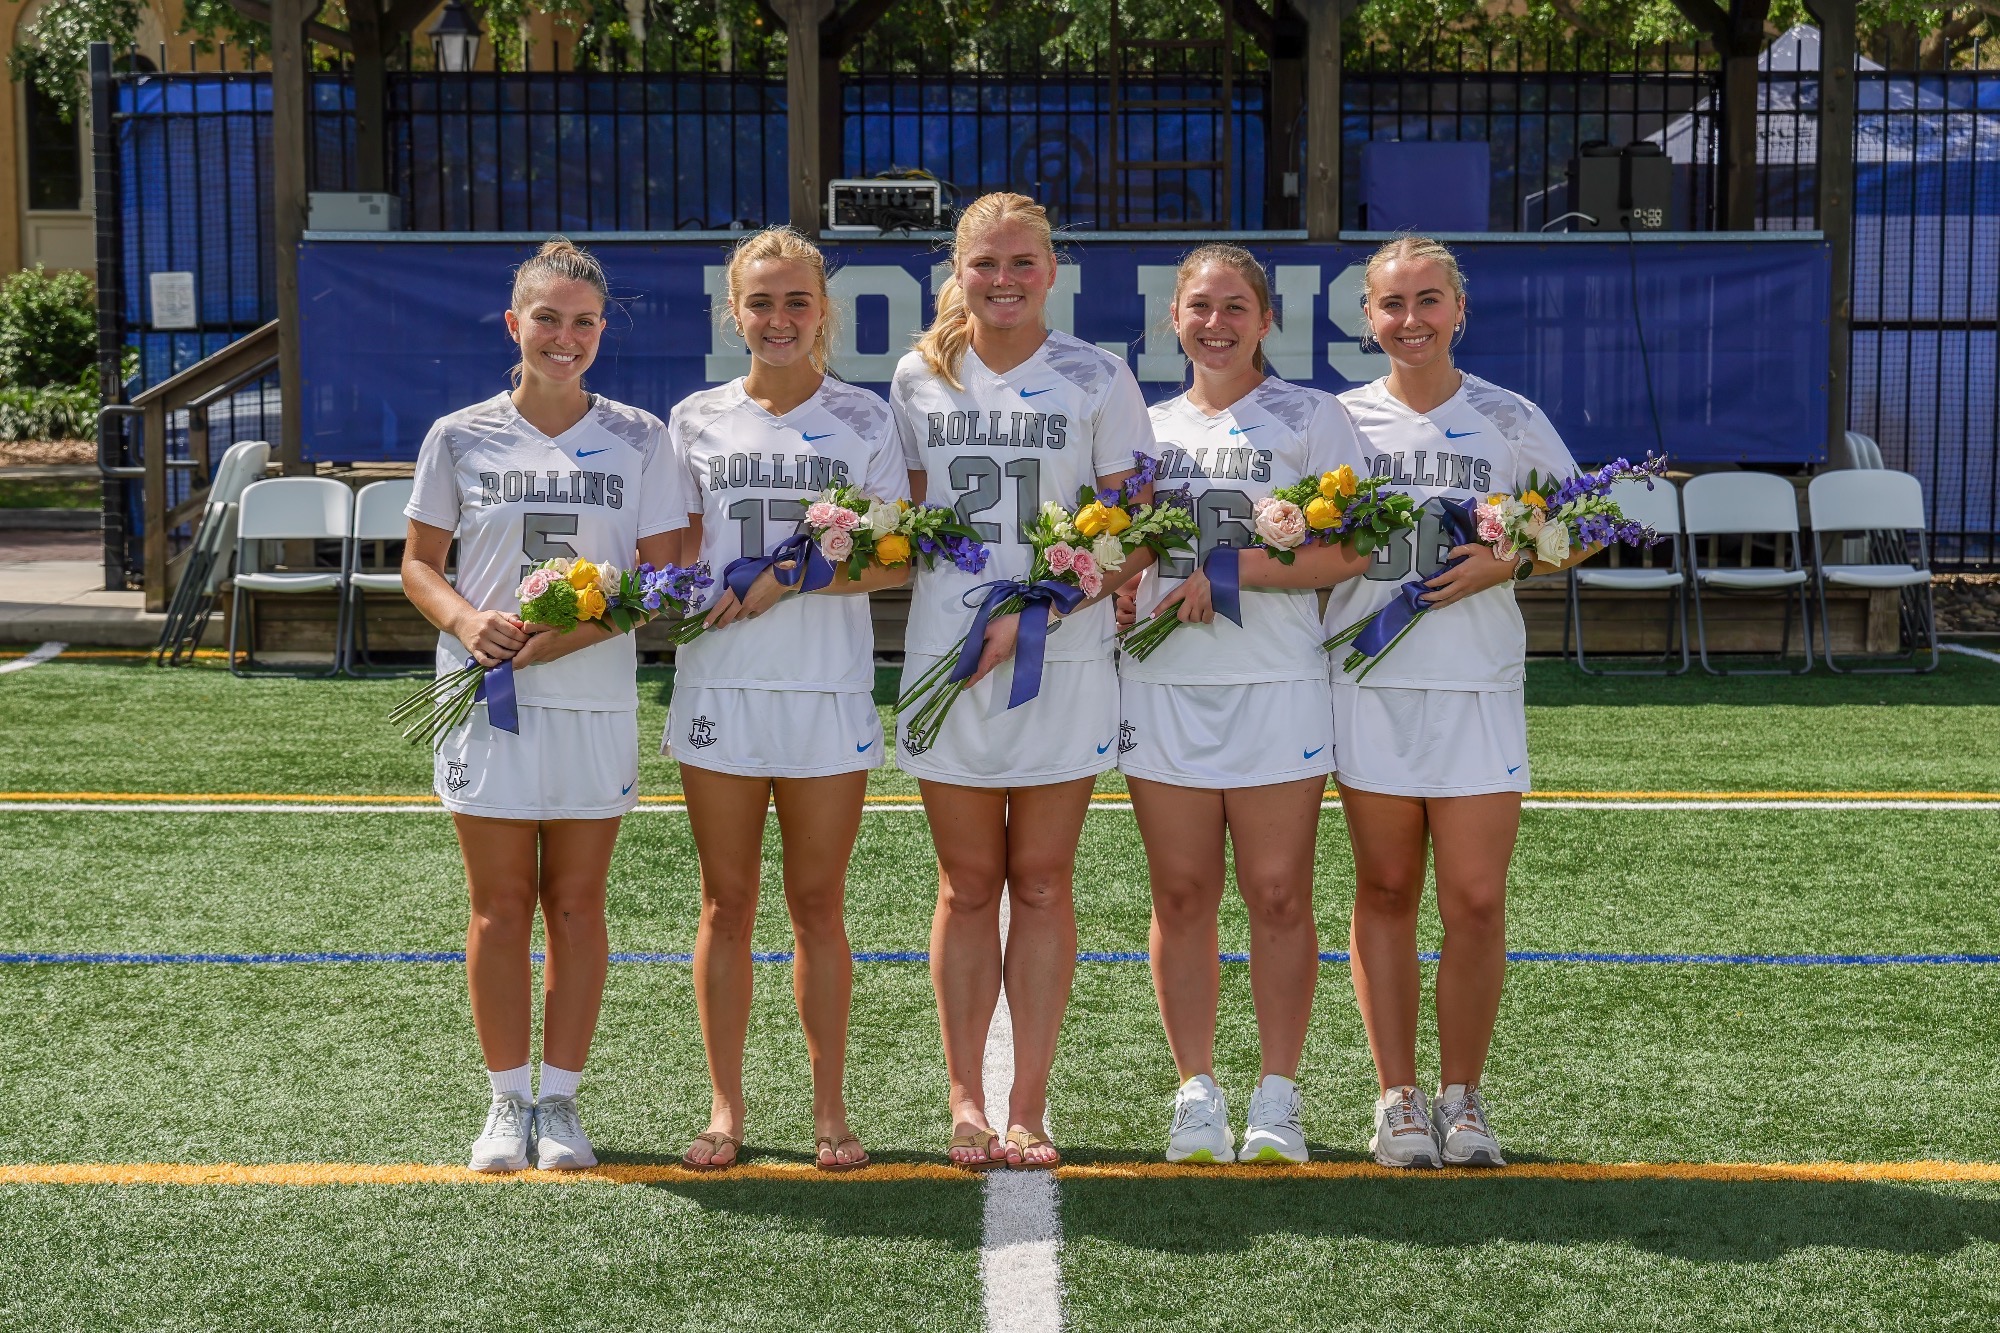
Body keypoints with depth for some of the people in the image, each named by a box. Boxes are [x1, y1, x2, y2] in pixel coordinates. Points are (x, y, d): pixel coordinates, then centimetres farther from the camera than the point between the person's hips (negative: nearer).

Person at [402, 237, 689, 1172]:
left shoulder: (638, 439, 2)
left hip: (595, 700, 0)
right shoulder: (460, 437, 3)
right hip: (487, 699, 0)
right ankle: (507, 1102, 15)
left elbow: (662, 577, 0)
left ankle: (560, 1102, 15)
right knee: (500, 904, 4)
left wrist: (567, 634, -15)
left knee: (576, 903, 5)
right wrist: (465, 619, -13)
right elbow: (418, 562, 8)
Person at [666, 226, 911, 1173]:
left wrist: (793, 579, -16)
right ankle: (726, 1108, 15)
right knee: (726, 902, 6)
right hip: (718, 685, 2)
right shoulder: (696, 420, 8)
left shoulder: (863, 418, 3)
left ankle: (830, 1110, 13)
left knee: (817, 902, 4)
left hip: (829, 690, -1)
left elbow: (898, 559, -3)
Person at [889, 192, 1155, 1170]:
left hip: (1062, 660, -2)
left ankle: (1028, 1106, 10)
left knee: (1042, 885, 3)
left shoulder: (1098, 379, 1)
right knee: (967, 887, 6)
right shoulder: (920, 377, 9)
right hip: (946, 657, 2)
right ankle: (966, 1101, 13)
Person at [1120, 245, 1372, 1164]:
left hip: (1277, 685, -3)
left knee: (1278, 896, -2)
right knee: (1181, 896, 4)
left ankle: (1278, 1097, 7)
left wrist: (1232, 570, -15)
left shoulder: (1311, 418, 3)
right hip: (1163, 684, 3)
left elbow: (1349, 553, -7)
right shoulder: (1148, 427, 16)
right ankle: (1197, 1094, 12)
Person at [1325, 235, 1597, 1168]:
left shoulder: (1510, 420, 5)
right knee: (1386, 892, 6)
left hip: (1478, 682, -1)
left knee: (1476, 899, -3)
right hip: (1368, 679, 1)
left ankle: (1462, 1098, 12)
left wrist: (1507, 561, -8)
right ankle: (1397, 1098, 14)